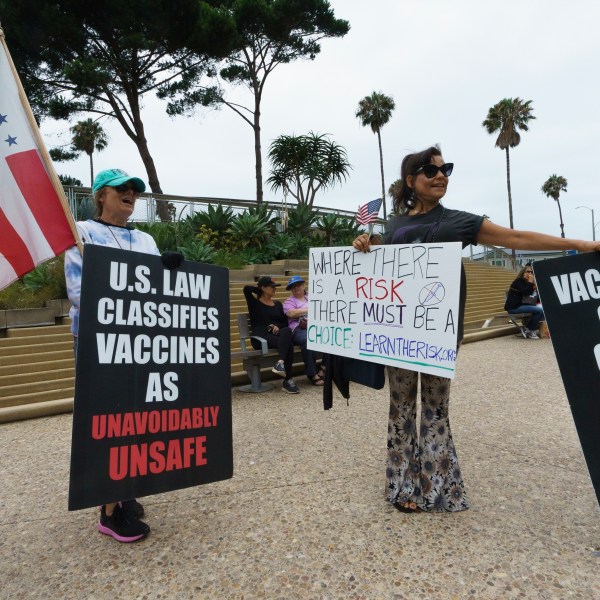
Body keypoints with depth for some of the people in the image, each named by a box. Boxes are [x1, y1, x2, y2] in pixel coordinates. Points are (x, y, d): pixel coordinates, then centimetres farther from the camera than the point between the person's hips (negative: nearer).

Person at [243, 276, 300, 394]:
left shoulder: (277, 304, 22)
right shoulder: (254, 302, 7)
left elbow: (285, 322, 18)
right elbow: (246, 288, -12)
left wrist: (278, 326, -5)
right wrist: (259, 289, 7)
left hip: (276, 334, 5)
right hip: (260, 337, -4)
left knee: (287, 331, -34)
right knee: (288, 344, -32)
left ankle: (280, 362, -43)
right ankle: (288, 380, -34)